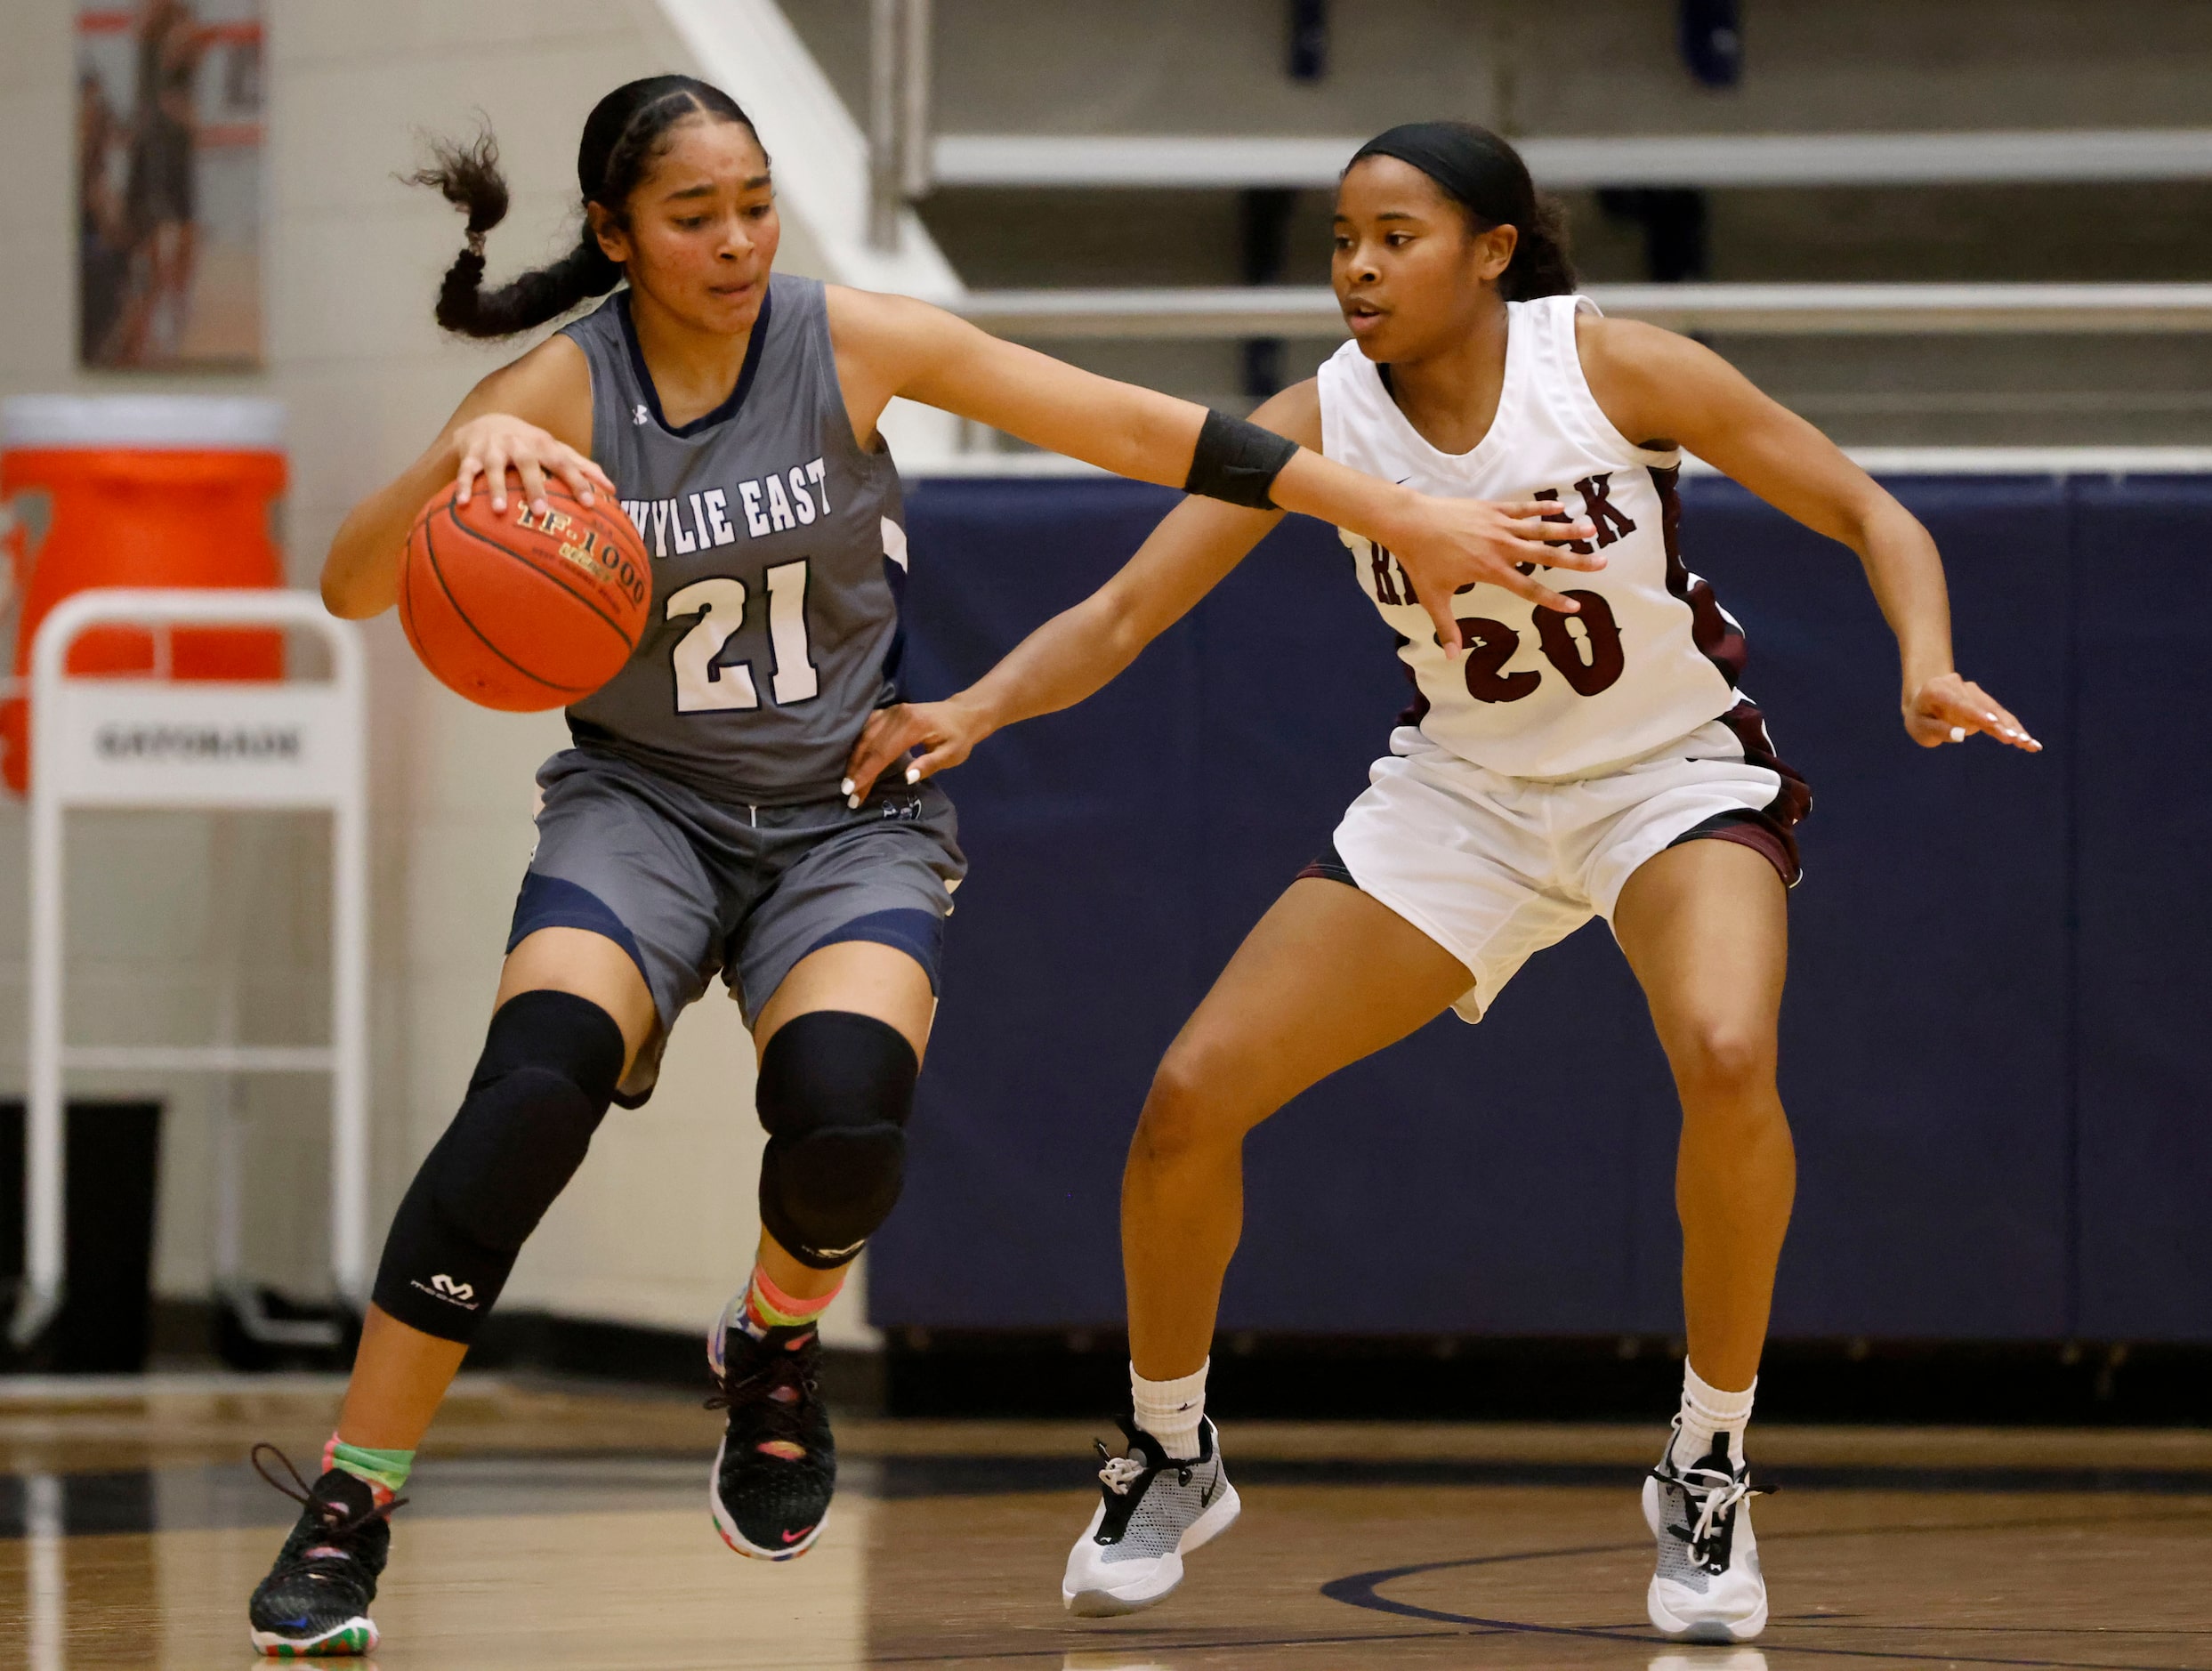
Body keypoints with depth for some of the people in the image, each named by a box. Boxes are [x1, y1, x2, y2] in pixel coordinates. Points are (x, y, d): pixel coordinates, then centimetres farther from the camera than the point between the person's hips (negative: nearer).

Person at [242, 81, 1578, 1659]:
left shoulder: (852, 343, -9)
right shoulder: (559, 395, -10)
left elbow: (1135, 429, -6)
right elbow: (353, 587, -17)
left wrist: (1400, 516, -7)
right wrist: (461, 463, -37)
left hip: (851, 817, 0)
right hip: (640, 805, 0)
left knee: (845, 1115, -29)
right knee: (536, 1082, -28)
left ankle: (778, 1339, 8)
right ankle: (347, 1510, -20)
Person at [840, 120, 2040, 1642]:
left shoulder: (1608, 365, -20)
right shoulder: (1318, 427, -12)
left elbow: (1868, 513, -13)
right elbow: (1121, 614, -12)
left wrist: (1930, 669, -32)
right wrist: (977, 709, -32)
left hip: (1676, 775, -4)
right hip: (1465, 792, 4)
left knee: (1726, 1057, -35)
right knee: (1192, 1096, -7)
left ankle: (1709, 1478, -15)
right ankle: (1169, 1462, 19)